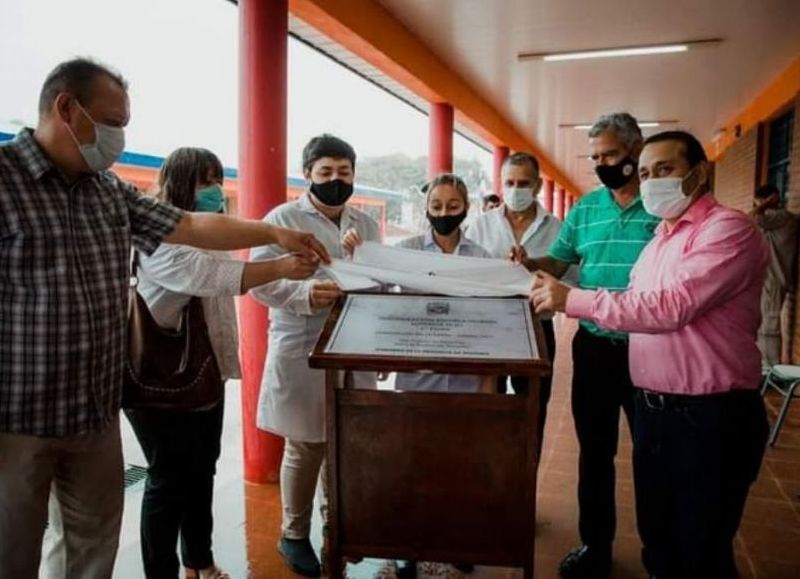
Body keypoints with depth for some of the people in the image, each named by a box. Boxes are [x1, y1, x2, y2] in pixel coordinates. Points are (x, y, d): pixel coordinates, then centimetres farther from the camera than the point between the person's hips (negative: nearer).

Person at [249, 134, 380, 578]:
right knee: (306, 448, 6)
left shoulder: (366, 225, 13)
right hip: (302, 352, -4)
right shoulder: (282, 219, -3)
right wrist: (305, 293, -27)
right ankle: (294, 535, 27)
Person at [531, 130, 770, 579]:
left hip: (710, 416, -8)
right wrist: (563, 298, 1)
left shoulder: (728, 229, -15)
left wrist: (572, 299, -24)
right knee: (658, 543, 21)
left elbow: (671, 306, -27)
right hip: (654, 409, 8)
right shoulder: (663, 237, 15)